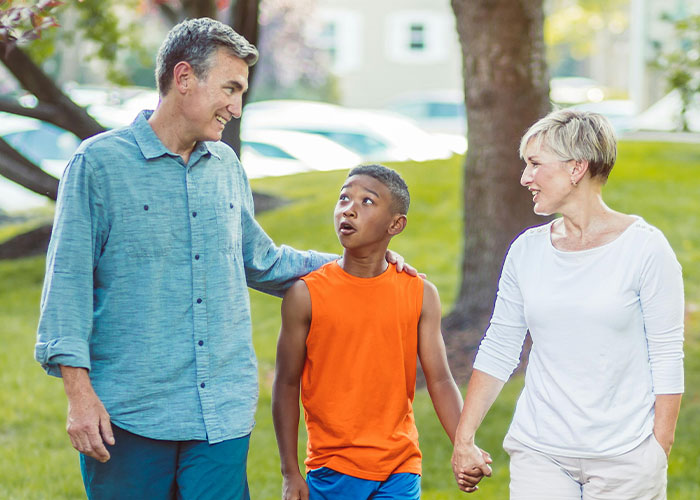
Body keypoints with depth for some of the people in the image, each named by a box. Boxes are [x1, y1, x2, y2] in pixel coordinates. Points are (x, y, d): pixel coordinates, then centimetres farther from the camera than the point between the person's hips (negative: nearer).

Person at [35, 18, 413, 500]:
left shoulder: (226, 166, 14)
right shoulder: (99, 163, -3)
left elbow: (261, 261, 26)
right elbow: (68, 280, -5)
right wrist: (80, 393, -12)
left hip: (224, 413, 5)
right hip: (128, 415, -4)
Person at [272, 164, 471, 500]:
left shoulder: (421, 295, 2)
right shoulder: (306, 295, -3)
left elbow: (440, 381, 2)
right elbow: (287, 385, 1)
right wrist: (290, 473, -2)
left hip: (400, 471, 1)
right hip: (331, 469, -1)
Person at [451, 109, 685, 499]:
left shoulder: (645, 247, -6)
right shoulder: (526, 250, 5)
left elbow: (667, 359, -6)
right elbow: (499, 350, 9)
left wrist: (659, 454, -9)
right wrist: (464, 438, 4)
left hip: (625, 459, -3)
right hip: (539, 452, 3)